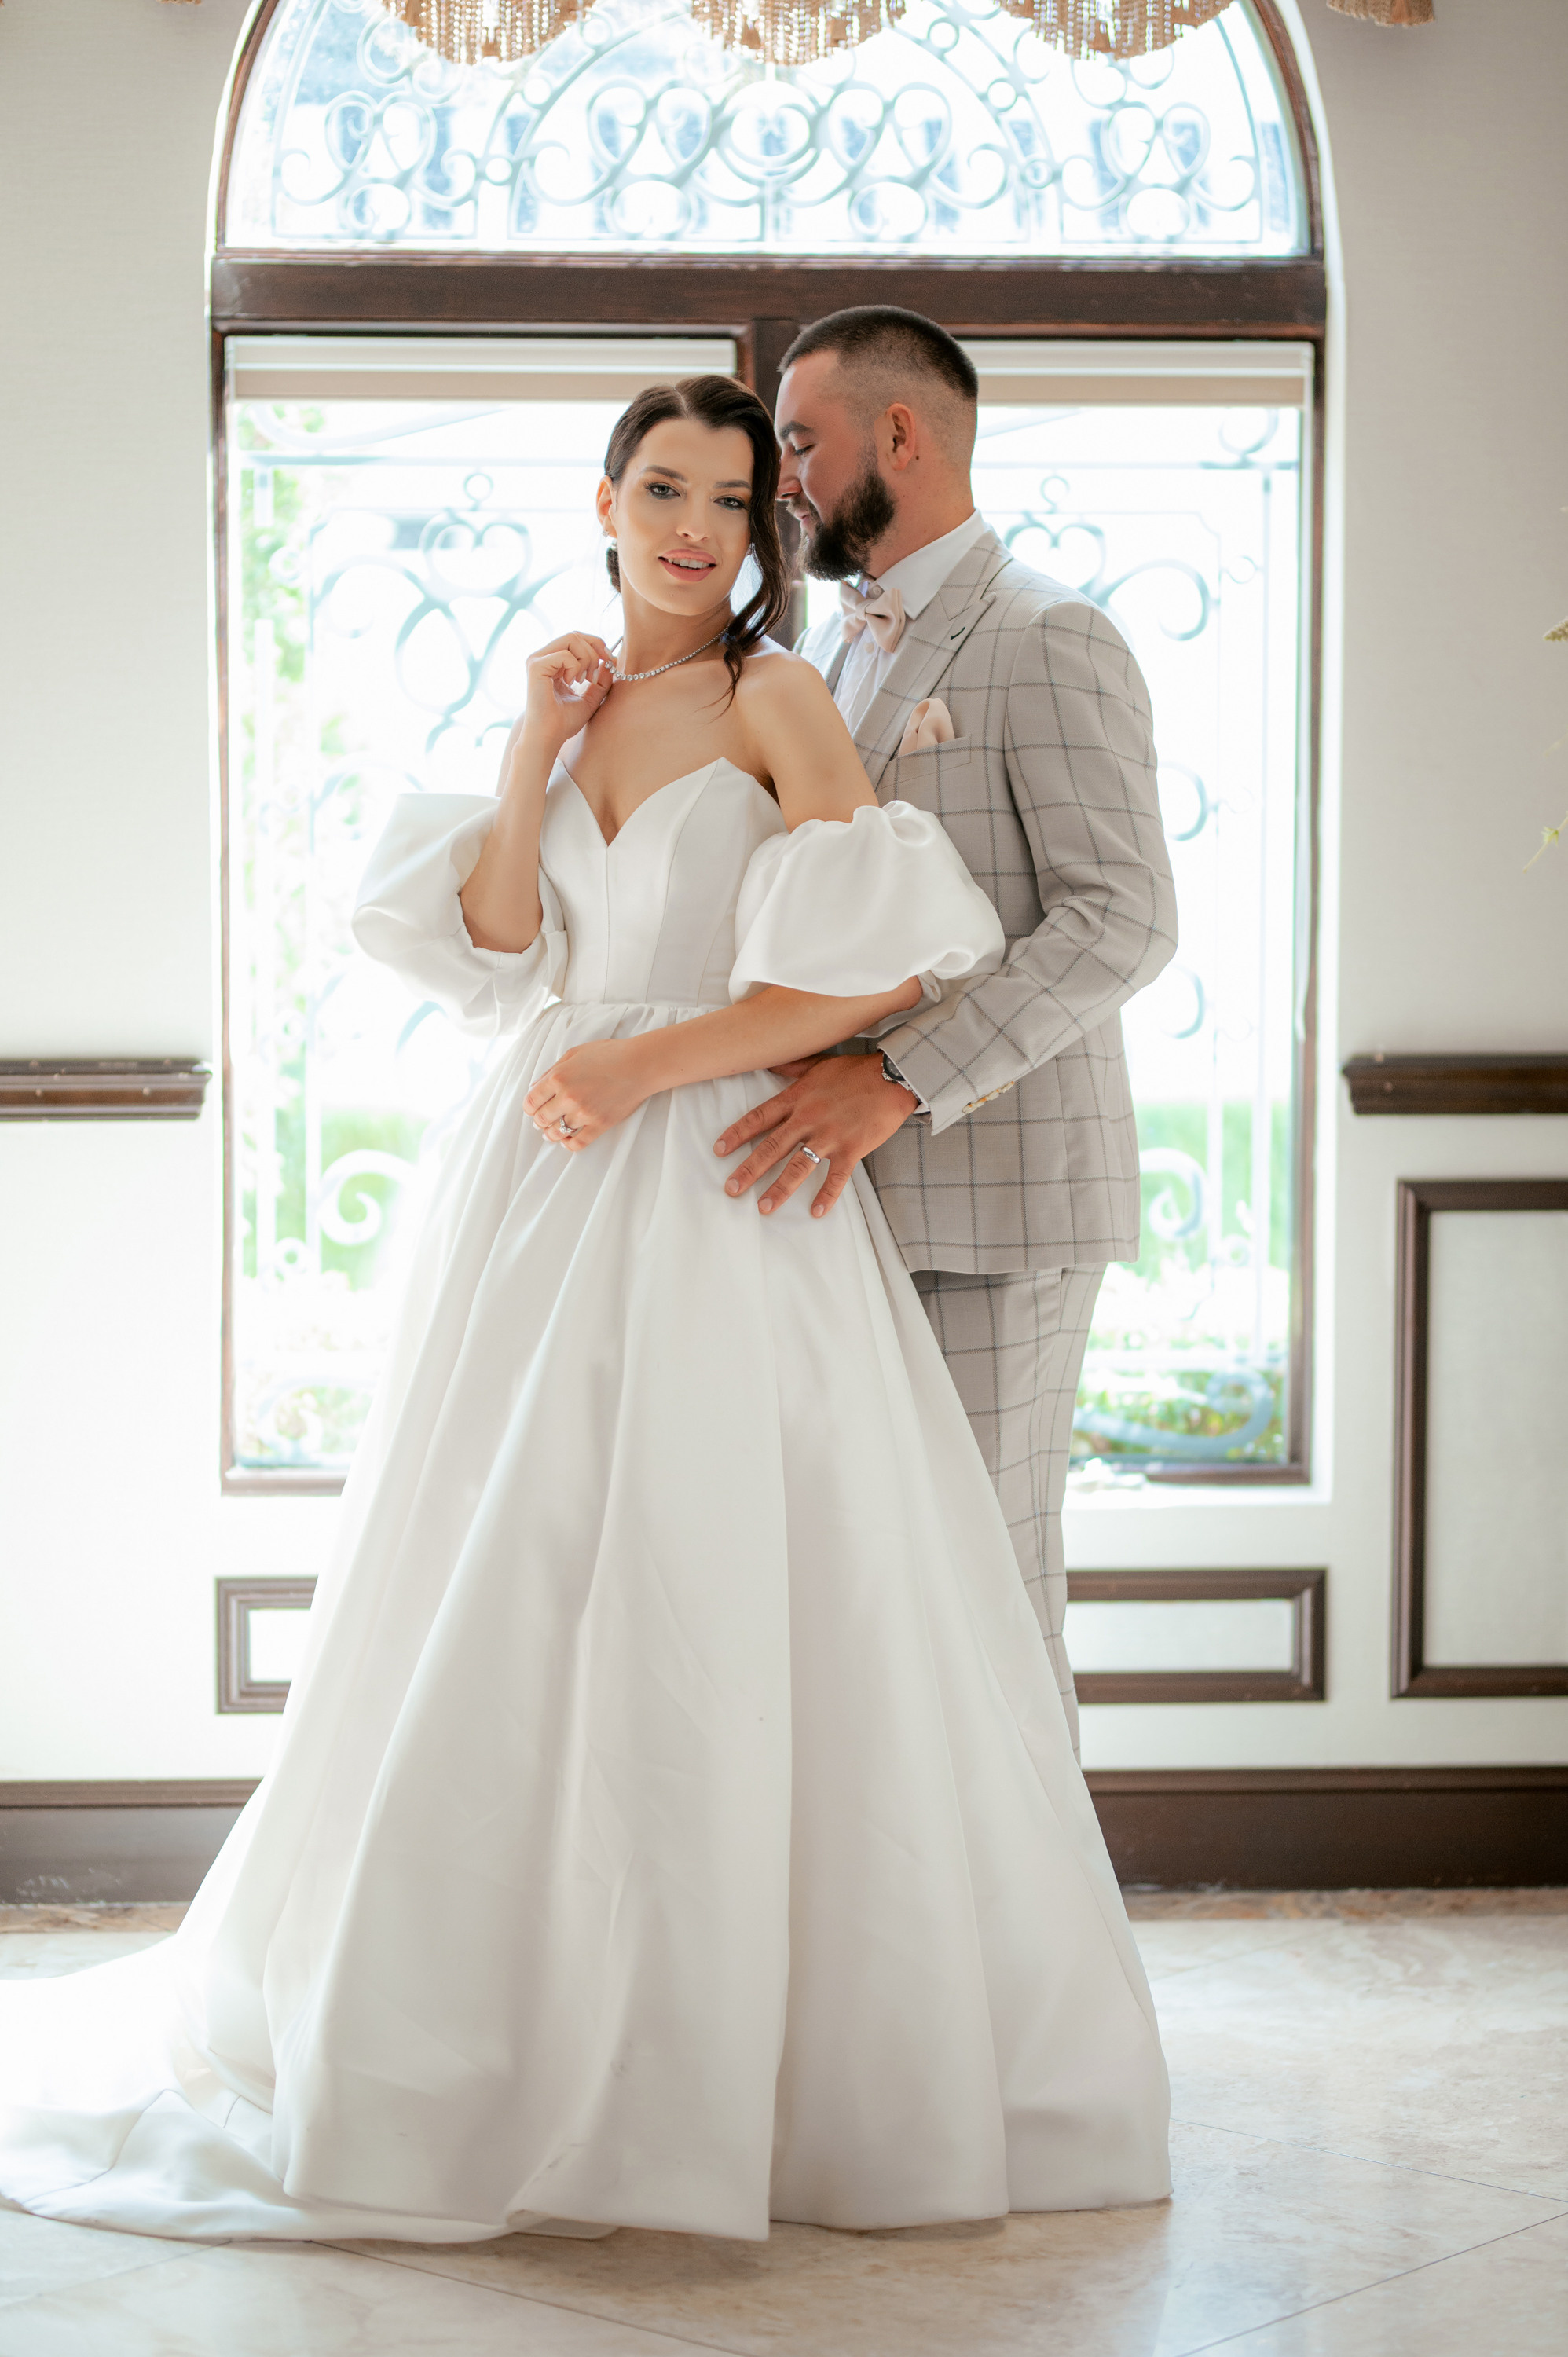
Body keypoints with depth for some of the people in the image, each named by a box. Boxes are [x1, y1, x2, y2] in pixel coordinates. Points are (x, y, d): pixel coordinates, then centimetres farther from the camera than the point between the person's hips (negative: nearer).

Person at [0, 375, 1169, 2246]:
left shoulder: (773, 701, -3)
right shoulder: (571, 695, 14)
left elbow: (885, 968, -12)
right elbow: (495, 949, 7)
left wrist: (647, 1061, -14)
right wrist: (532, 760, -3)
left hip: (719, 1190, -5)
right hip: (546, 1190, 5)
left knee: (720, 1617, -5)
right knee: (514, 1596, 6)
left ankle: (736, 2049, 7)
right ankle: (518, 2019, 19)